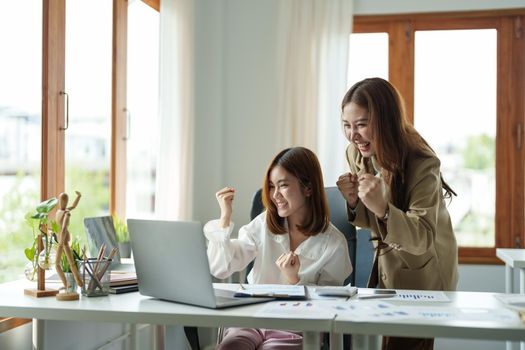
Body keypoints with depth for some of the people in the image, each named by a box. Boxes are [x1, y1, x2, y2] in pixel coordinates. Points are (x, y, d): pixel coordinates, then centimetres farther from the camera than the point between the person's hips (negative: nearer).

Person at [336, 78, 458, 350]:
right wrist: (354, 201, -21)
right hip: (386, 266, 6)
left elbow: (423, 239, -28)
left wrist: (383, 208, -45)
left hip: (422, 275, -5)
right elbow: (370, 222, 2)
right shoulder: (356, 154, -9)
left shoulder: (422, 165, -27)